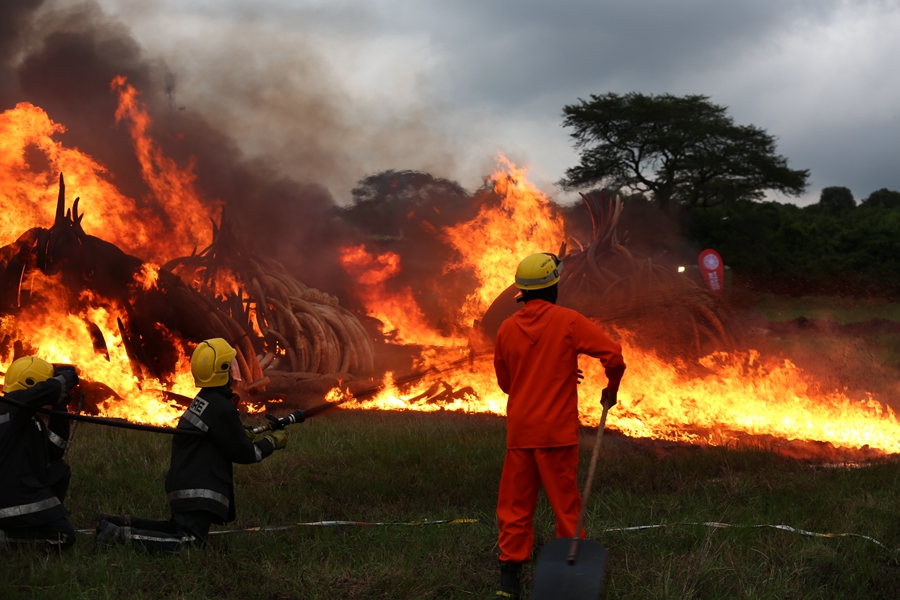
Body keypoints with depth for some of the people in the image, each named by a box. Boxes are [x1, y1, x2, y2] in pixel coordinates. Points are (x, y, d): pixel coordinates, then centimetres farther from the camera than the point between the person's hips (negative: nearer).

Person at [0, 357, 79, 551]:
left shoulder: (28, 415, 18)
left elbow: (55, 451, 18)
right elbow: (51, 389, -26)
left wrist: (59, 411, 15)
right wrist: (65, 377, -3)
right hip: (16, 496, -10)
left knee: (60, 470, 28)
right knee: (63, 538, -9)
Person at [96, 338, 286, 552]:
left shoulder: (204, 400, 12)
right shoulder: (222, 408, -18)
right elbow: (242, 453, -11)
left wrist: (252, 435, 16)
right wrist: (272, 442, 2)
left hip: (183, 483, 10)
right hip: (198, 492, -10)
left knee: (178, 529, 21)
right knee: (188, 542, -14)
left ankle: (117, 523, 15)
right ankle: (119, 535, -18)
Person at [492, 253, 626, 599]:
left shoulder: (507, 329, 3)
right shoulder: (567, 321, -8)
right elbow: (613, 355, -13)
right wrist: (612, 388, 6)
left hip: (519, 431, 3)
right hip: (557, 431, -3)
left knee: (516, 504, 9)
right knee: (565, 503, 8)